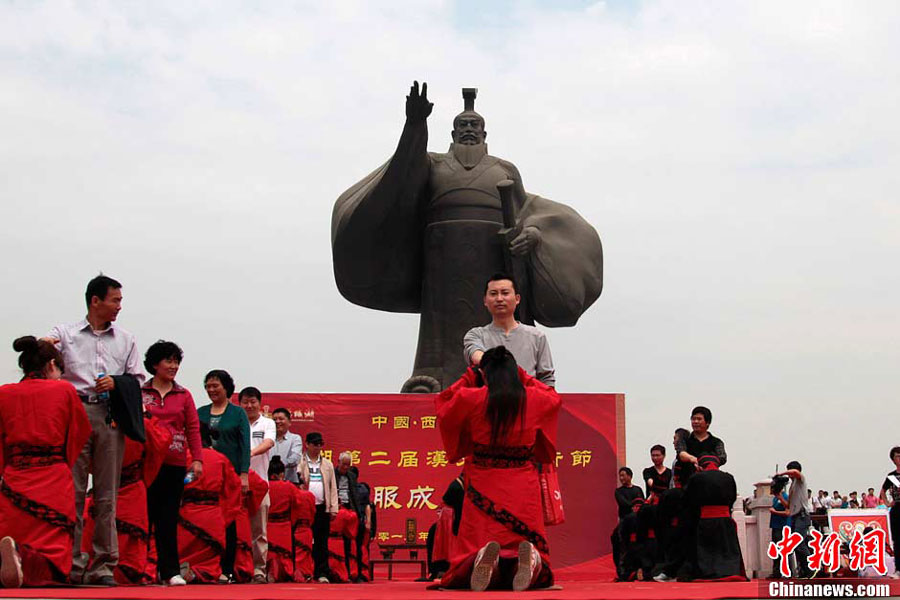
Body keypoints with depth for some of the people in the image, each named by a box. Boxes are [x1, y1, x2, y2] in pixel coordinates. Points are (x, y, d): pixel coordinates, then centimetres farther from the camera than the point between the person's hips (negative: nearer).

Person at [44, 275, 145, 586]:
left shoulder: (126, 339, 18)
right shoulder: (65, 333, 12)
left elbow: (137, 379, 16)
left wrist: (117, 381, -4)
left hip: (110, 416, 2)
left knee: (107, 493, 1)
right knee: (72, 491, -5)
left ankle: (104, 565, 4)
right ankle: (71, 563, -1)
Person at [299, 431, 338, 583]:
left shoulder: (327, 464, 15)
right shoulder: (299, 463, 4)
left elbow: (333, 487, 13)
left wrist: (333, 508, 4)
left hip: (322, 507, 3)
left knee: (322, 542, 2)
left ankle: (321, 573, 4)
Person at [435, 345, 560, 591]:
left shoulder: (470, 398, -2)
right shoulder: (533, 399, 4)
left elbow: (442, 403, 19)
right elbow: (554, 397, 29)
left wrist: (468, 377, 27)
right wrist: (522, 376, 34)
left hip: (484, 488, -1)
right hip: (523, 489, 1)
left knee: (472, 546, 3)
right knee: (529, 540, 8)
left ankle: (482, 560, -36)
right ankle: (530, 560, -32)